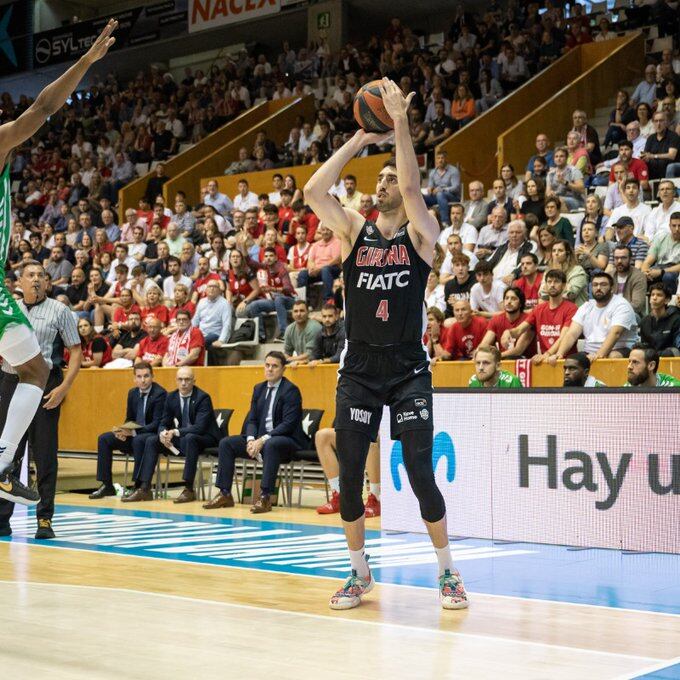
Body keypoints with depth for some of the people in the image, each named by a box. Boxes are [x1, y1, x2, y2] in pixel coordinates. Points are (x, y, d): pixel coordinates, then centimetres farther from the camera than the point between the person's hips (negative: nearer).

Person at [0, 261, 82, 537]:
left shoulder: (59, 311, 1)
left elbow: (76, 351, -2)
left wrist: (64, 387, -12)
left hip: (45, 387, -3)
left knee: (45, 456, -1)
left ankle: (44, 519, 6)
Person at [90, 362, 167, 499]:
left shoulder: (160, 394, -14)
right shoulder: (133, 393, 8)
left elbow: (157, 424, -20)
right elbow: (129, 419, 15)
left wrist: (133, 431, -29)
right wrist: (123, 431, -9)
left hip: (153, 436, -7)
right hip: (134, 434, 7)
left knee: (138, 440, -38)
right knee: (104, 439, -8)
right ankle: (107, 485, -8)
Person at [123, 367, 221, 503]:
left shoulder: (203, 398, -16)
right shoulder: (171, 397, 3)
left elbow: (200, 427, -25)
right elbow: (163, 423, 5)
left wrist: (176, 432, -33)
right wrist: (163, 433, -20)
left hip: (205, 439, -6)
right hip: (182, 438, 7)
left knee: (189, 438, -39)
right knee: (151, 441, -10)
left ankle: (189, 489, -35)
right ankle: (144, 489, -14)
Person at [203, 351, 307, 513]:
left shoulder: (291, 390, -9)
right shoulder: (259, 389, 13)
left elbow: (289, 423, -17)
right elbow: (252, 419, 10)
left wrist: (263, 439, -25)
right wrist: (251, 439, -11)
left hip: (287, 439, -7)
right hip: (261, 438, 7)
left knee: (270, 445, -40)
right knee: (226, 443, -7)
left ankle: (265, 497, -38)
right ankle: (225, 494, -7)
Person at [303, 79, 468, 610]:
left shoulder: (421, 232, 0)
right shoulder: (356, 230, 7)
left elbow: (412, 186, -19)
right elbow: (314, 191, -7)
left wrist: (401, 122, -19)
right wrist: (358, 141, -4)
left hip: (408, 371, -3)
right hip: (358, 371, 3)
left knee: (421, 475, -6)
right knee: (349, 476, 4)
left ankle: (448, 572, 10)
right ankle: (359, 571, 20)